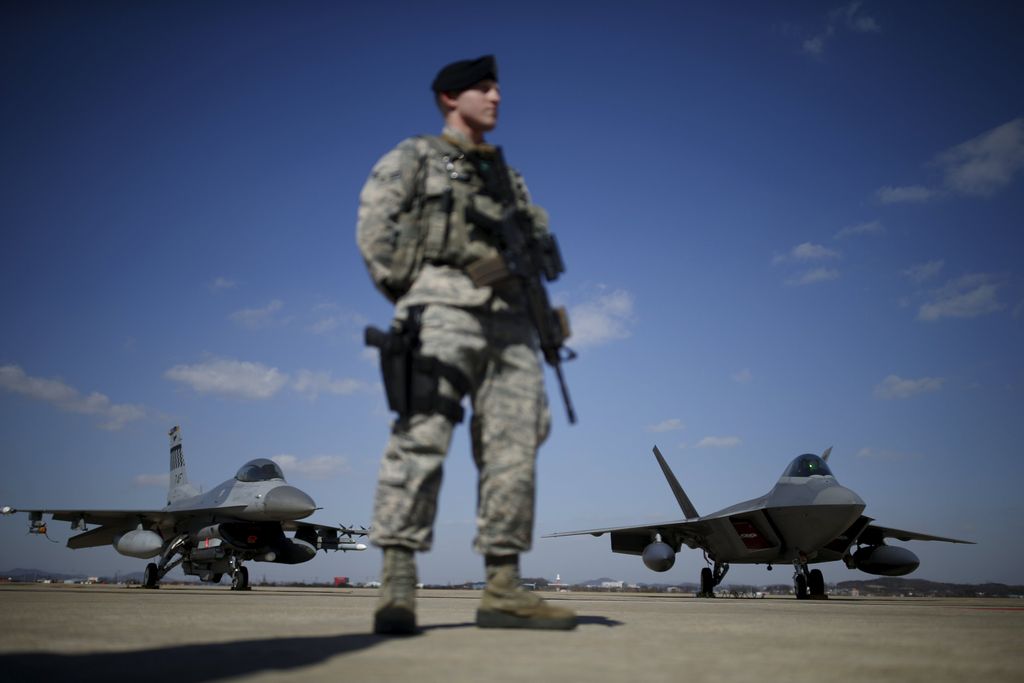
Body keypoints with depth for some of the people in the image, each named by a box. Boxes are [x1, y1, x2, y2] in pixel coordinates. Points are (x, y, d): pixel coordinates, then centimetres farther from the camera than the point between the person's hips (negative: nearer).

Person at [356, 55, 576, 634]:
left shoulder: (507, 175, 30)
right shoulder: (415, 156, 15)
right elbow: (374, 223, 2)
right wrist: (407, 292, -4)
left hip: (510, 318, 6)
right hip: (444, 306, -5)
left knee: (513, 447, -3)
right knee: (422, 436, -16)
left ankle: (503, 589, -1)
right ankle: (398, 584, -16)